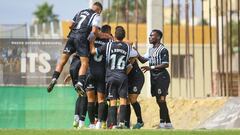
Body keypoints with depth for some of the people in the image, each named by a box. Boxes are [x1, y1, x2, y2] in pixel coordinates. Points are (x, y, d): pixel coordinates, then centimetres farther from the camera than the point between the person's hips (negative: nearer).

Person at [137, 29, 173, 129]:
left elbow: (166, 64, -17)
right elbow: (143, 60, 16)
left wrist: (151, 67, -21)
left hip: (162, 77, -9)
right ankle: (168, 123, 15)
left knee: (161, 100, -13)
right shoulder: (151, 50, 16)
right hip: (154, 78, 9)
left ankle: (162, 122, -15)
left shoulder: (163, 50, -12)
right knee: (159, 101, 9)